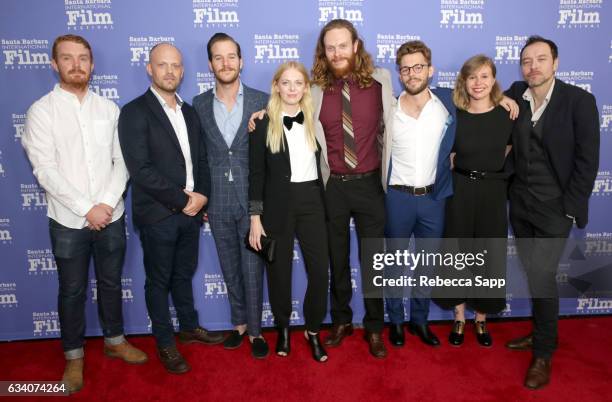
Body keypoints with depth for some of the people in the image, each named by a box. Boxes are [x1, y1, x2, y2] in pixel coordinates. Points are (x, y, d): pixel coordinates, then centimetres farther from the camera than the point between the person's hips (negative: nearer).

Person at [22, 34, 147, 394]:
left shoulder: (109, 108, 4)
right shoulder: (42, 111, -4)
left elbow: (122, 161, 0)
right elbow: (45, 171, -11)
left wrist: (106, 203, -12)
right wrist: (86, 209, -16)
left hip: (112, 216, 2)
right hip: (69, 221, -2)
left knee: (112, 283, 16)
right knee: (72, 291, 11)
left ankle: (115, 340, 35)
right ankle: (74, 356, 29)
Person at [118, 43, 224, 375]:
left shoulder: (189, 112, 10)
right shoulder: (134, 112, -10)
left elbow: (201, 160, 11)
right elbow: (140, 169, -18)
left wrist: (202, 195, -5)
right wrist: (182, 200, -16)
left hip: (191, 210, 6)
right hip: (157, 214, -5)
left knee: (184, 275, 20)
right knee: (159, 281, 10)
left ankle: (189, 327, 38)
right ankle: (165, 343, 27)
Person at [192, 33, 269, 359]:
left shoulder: (262, 101, -3)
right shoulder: (199, 104, 5)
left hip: (252, 200, -2)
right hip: (218, 203, 3)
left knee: (252, 269, 5)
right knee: (230, 268, 15)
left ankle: (255, 330, 23)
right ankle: (239, 323, 34)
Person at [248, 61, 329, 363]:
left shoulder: (315, 120, 6)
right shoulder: (264, 123, -2)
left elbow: (321, 164, 10)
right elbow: (256, 173, -4)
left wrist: (325, 203, 4)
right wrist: (255, 217, -7)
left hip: (311, 202, 2)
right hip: (277, 205, -2)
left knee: (320, 270, -1)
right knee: (279, 270, 10)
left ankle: (313, 330, 22)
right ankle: (282, 327, 34)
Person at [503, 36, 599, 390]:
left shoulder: (579, 100, -9)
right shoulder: (515, 95, 2)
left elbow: (588, 159, -9)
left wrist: (571, 207, -12)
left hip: (555, 206, -4)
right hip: (520, 202, 4)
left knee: (542, 274, -6)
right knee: (532, 273, 13)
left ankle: (544, 353, 12)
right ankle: (542, 333, 33)